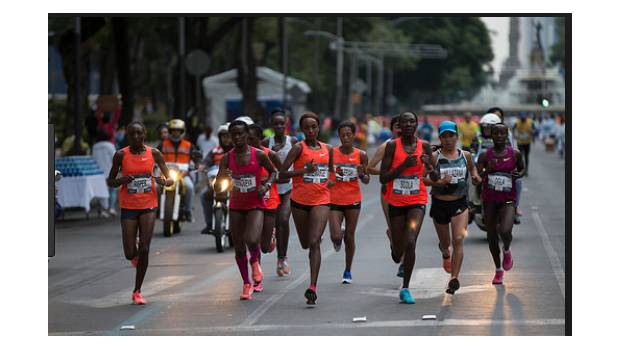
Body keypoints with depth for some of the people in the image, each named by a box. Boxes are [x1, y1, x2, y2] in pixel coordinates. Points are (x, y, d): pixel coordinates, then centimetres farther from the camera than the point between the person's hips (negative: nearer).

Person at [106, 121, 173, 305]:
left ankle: (137, 291, 8)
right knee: (130, 253, -3)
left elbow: (170, 179, 2)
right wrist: (122, 180, -18)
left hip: (148, 206, 0)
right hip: (128, 207, 0)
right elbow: (110, 181, 3)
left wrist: (164, 181, -22)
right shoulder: (121, 155, -4)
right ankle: (135, 255, 37)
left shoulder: (154, 153, -1)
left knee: (144, 250, -5)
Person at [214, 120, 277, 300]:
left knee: (252, 240, -23)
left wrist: (266, 185, -10)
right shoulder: (227, 158, -4)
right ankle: (247, 284, 22)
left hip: (255, 205, -3)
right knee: (239, 249, 6)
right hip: (236, 206, 3)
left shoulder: (258, 155, -9)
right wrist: (223, 177, -29)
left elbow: (273, 171, 7)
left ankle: (255, 261, 13)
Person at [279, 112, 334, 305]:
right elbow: (282, 173, -9)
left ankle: (313, 287, -19)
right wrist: (305, 170, -20)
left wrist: (331, 180, 6)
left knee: (314, 242, -14)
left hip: (321, 201, 1)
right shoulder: (299, 148, -3)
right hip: (300, 201, -1)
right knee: (305, 244, 13)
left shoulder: (328, 149, 9)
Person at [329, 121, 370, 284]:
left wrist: (362, 174, -17)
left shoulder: (361, 155, -2)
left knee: (349, 237, 5)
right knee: (336, 237, -11)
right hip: (334, 201, -1)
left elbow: (367, 180, 4)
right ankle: (338, 241, 29)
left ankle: (348, 271, 20)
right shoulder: (331, 153, -5)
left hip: (353, 200, 1)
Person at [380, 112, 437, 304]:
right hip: (396, 201, 0)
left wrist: (429, 165, -15)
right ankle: (396, 253, 49)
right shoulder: (392, 146, -5)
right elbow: (383, 178, -8)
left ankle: (405, 288, -9)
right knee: (398, 249, 8)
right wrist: (404, 165, -19)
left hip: (417, 201, 0)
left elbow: (436, 178, 5)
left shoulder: (424, 146, 1)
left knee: (410, 242, -19)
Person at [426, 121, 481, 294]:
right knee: (444, 242, 16)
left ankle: (454, 278, -13)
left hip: (460, 203, 0)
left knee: (458, 240, -16)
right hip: (439, 204, 0)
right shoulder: (434, 157, -8)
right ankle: (446, 255, 54)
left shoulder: (465, 155, 2)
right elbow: (423, 177, -12)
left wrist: (476, 177, 1)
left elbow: (472, 167, 22)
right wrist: (439, 182, -27)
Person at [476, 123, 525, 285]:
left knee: (505, 231, -23)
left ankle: (507, 251, 13)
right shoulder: (485, 155, -2)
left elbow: (522, 169, 16)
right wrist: (488, 170, -23)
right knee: (492, 236, 8)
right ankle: (498, 270, 28)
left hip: (508, 200, -1)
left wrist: (519, 174, -6)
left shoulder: (515, 154, -1)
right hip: (489, 200, 1)